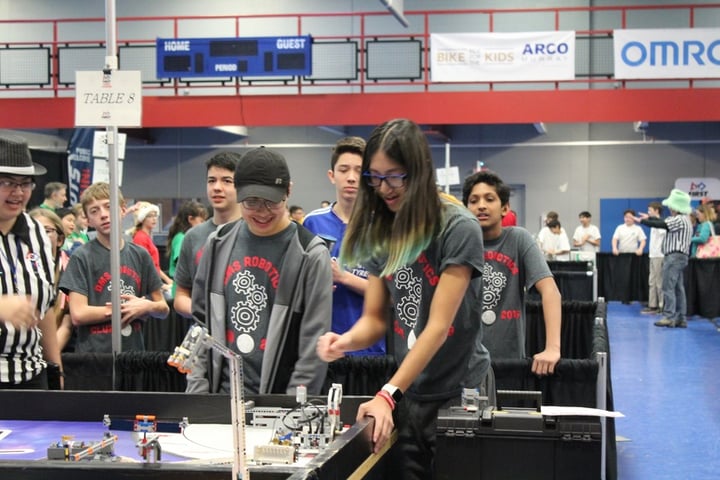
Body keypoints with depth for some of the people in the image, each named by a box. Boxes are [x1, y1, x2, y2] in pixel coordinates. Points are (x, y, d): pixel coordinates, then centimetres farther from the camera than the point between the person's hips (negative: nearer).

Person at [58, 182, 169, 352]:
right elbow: (78, 315, -11)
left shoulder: (140, 255, 8)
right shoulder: (82, 257, -4)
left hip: (134, 352, 4)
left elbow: (163, 308, 13)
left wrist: (146, 306, -8)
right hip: (93, 354, -4)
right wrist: (124, 309, -5)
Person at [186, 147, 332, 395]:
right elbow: (201, 321, 10)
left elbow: (313, 344, -7)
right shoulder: (219, 245, 5)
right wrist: (198, 393, 4)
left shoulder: (310, 255, -7)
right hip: (220, 396, 3)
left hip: (278, 403, -3)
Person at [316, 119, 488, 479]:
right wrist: (346, 341, -20)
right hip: (408, 394, 5)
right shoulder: (380, 233, 2)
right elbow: (374, 318, 3)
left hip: (459, 391, -5)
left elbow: (438, 326, -21)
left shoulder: (458, 229, -17)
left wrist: (387, 394, -28)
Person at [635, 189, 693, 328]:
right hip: (680, 256, 10)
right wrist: (649, 218, 30)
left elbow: (661, 224, -15)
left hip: (675, 257, -10)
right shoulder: (683, 219, 17)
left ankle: (668, 317, -13)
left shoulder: (679, 219, -14)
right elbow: (664, 221, 25)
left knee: (668, 287, -11)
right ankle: (681, 318, 9)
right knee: (678, 288, 9)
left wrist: (642, 221, -5)